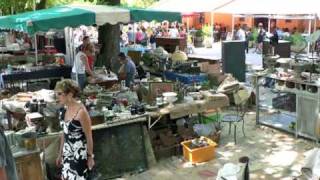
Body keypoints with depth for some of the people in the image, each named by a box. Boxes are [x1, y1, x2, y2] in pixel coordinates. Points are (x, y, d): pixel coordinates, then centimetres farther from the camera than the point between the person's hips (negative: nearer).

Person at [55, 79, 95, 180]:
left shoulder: (81, 112, -21)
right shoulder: (63, 111, 1)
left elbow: (89, 137, -14)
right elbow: (64, 134, 11)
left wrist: (90, 156, -9)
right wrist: (60, 154, 16)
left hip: (80, 153, -7)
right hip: (68, 152, 7)